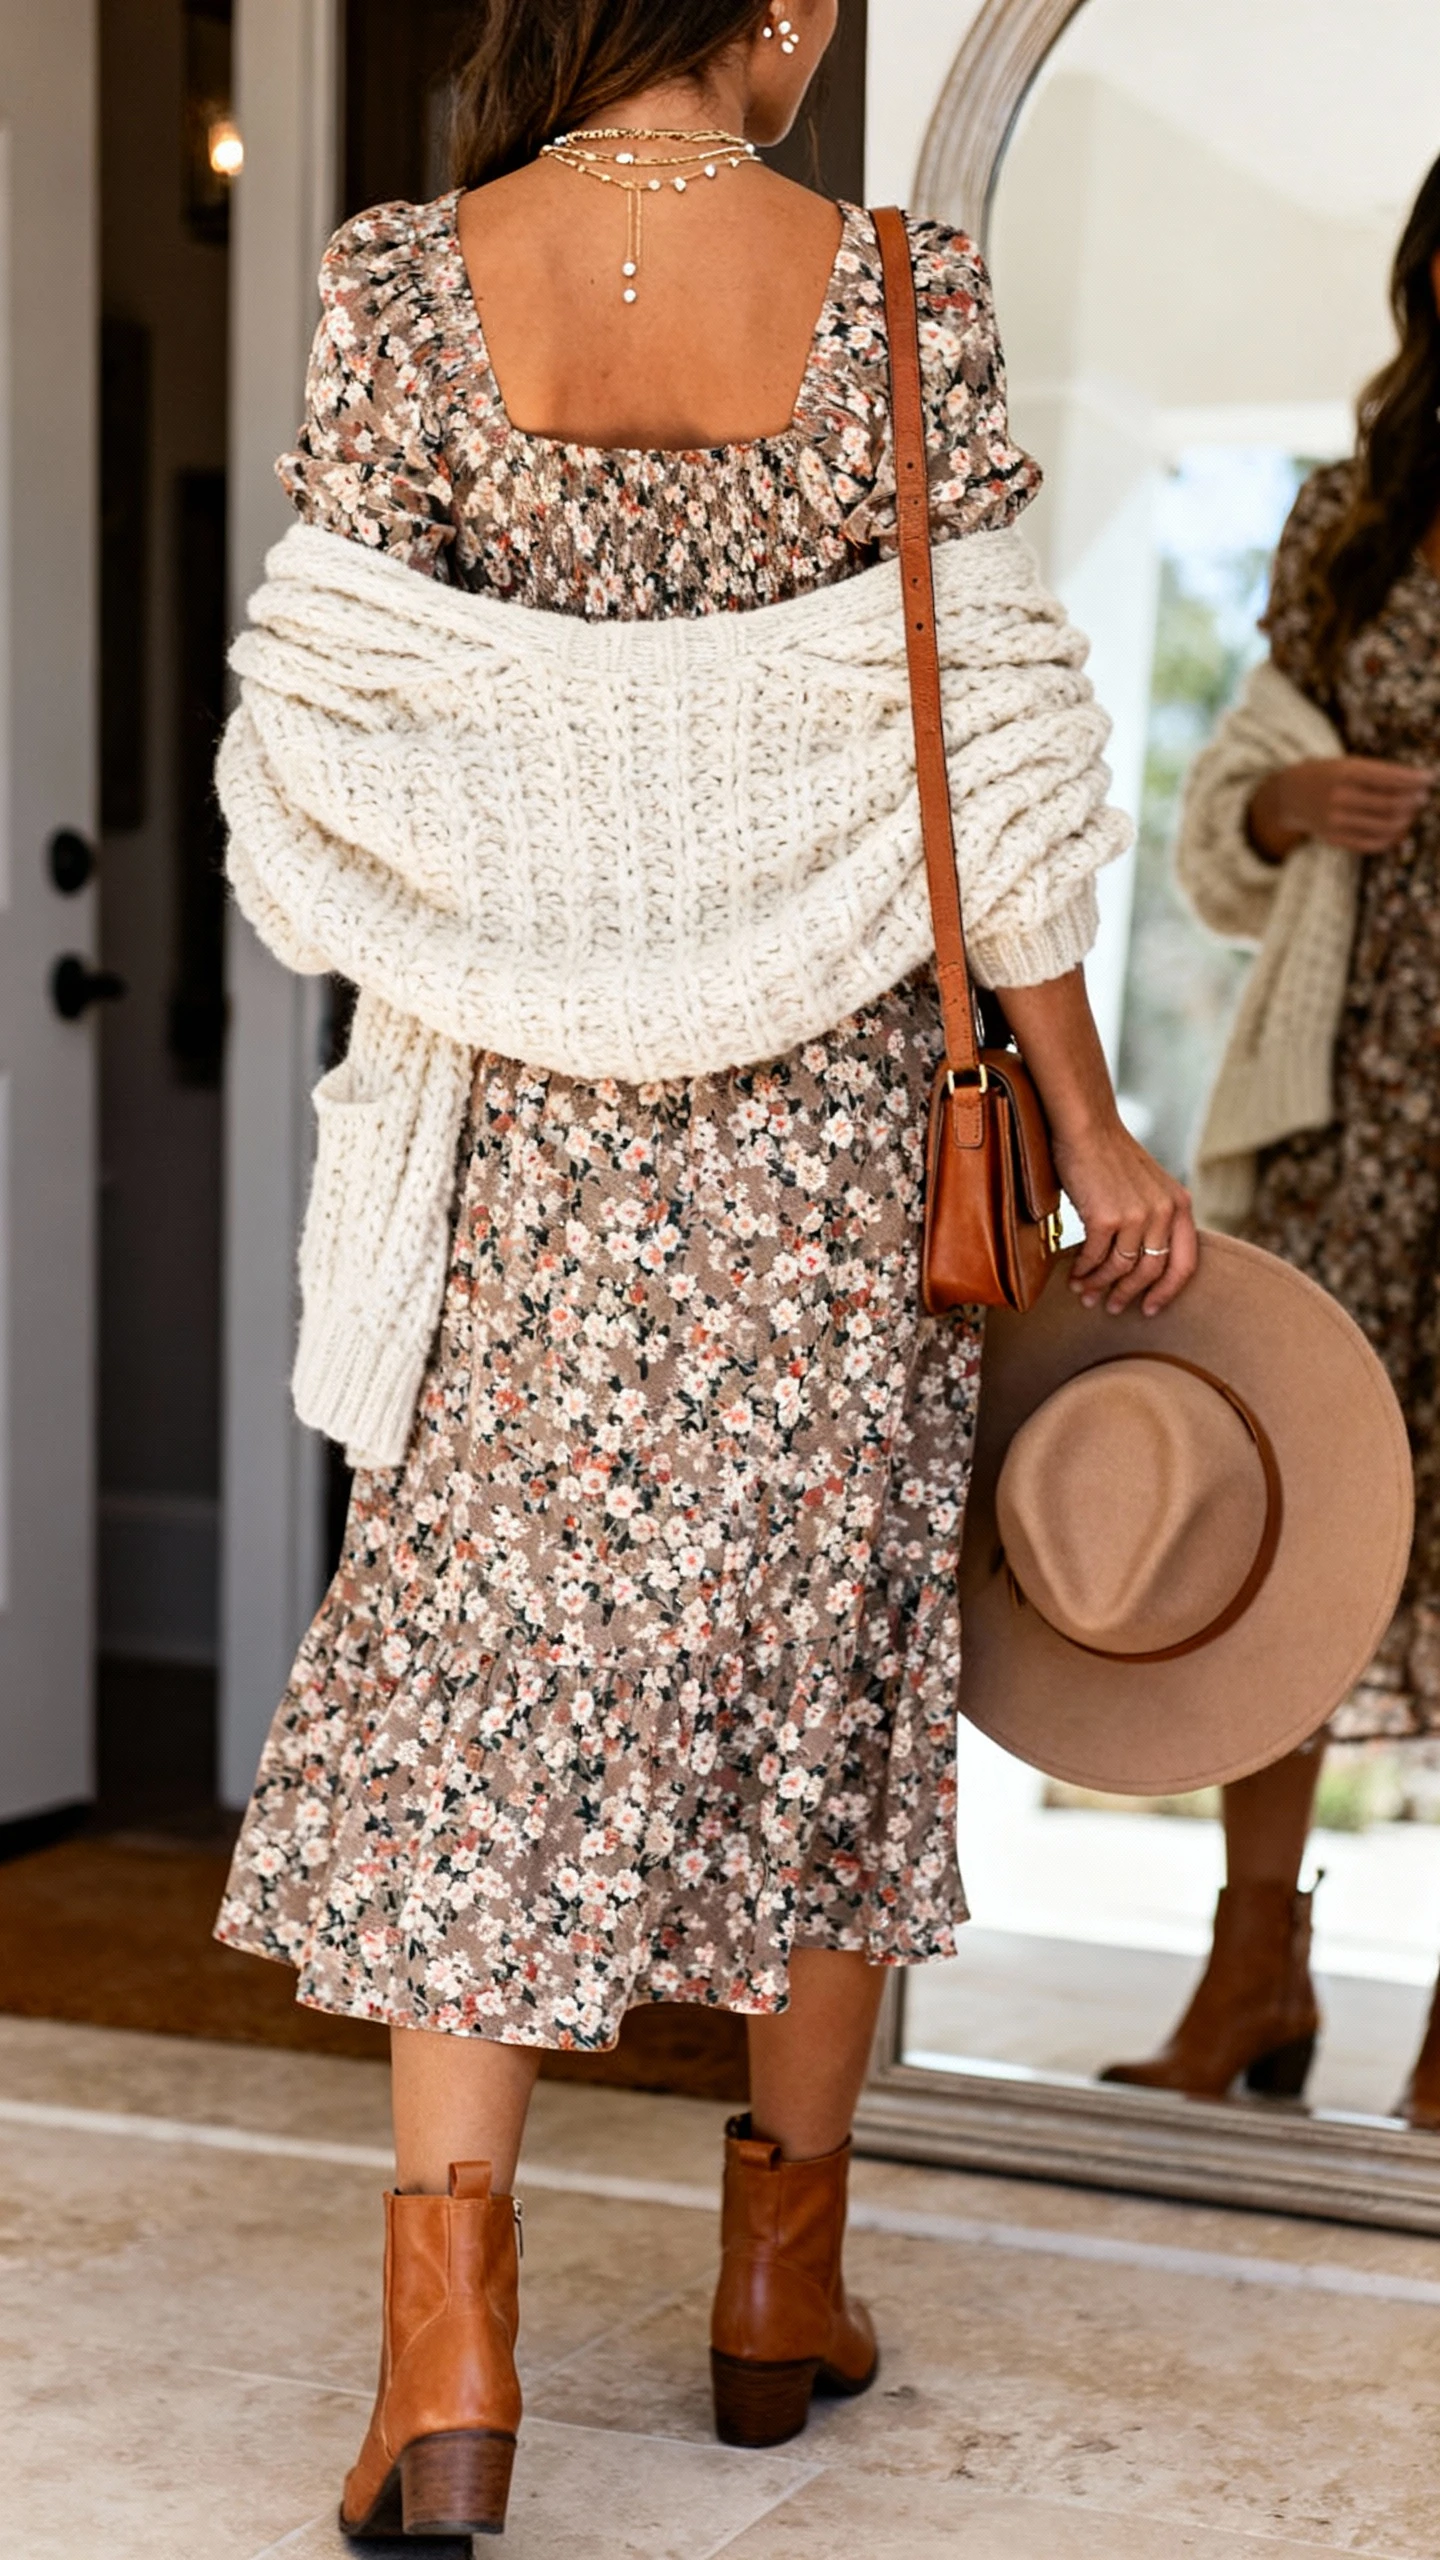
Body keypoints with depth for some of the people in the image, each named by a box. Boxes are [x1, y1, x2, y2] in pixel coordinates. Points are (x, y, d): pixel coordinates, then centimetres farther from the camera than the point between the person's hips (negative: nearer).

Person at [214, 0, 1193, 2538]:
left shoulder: (404, 283, -5)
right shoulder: (900, 295, -8)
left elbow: (329, 720, -4)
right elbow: (991, 753, -6)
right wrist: (1088, 1124, 3)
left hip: (531, 1094, 1)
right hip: (847, 1092, 0)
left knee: (484, 1658, 5)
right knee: (825, 1640, 13)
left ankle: (451, 2337, -3)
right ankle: (781, 2278, 26)